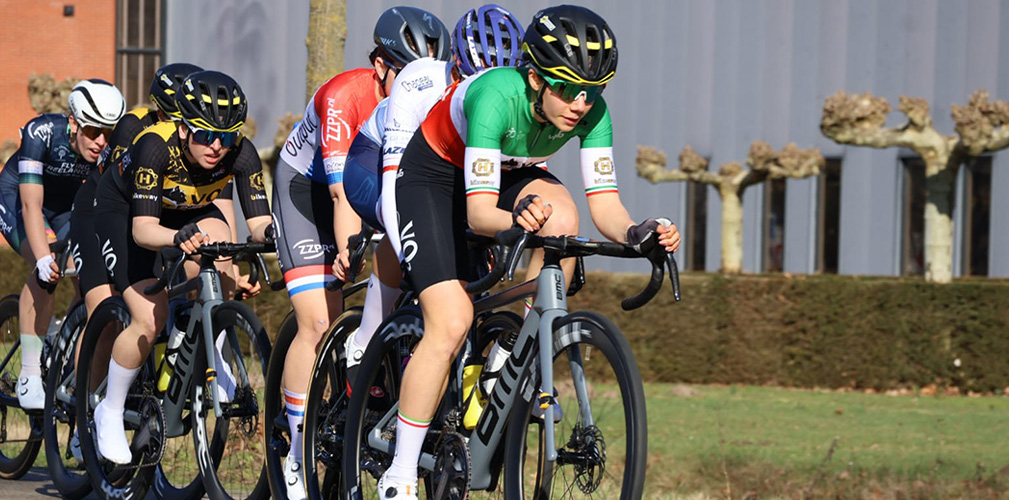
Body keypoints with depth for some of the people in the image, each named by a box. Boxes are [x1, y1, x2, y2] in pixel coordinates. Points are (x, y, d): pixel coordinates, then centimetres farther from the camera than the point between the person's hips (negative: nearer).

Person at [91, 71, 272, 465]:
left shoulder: (240, 154, -29)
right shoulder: (156, 146, -38)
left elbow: (258, 221, -30)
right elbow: (143, 228, -43)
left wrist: (270, 231, -54)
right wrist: (178, 238, -63)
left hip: (189, 213, 4)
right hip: (123, 215, -4)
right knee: (149, 321, -17)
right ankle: (110, 411, 4)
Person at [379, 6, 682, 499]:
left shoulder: (591, 111, -24)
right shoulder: (496, 95, -38)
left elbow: (604, 205, -24)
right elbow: (479, 211, -42)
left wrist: (636, 232, -45)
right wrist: (516, 220, -63)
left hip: (510, 173, 5)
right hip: (431, 175, -5)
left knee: (560, 217, -30)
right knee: (452, 322, -20)